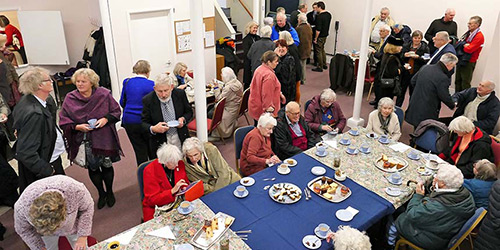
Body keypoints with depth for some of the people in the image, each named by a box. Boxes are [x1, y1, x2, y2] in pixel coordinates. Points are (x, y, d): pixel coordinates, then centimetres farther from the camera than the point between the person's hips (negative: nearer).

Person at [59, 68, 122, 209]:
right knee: (92, 168, 13)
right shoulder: (70, 99, -5)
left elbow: (116, 111, 1)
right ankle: (101, 193, 35)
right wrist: (77, 127, -18)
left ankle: (109, 192, 35)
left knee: (106, 165, 11)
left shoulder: (104, 94, -6)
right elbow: (63, 121, -2)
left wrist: (106, 119, -17)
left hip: (104, 139, -1)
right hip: (83, 142, 1)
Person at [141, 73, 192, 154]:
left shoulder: (180, 93, -5)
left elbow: (189, 112, 9)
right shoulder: (147, 100, -9)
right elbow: (144, 123, -3)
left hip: (180, 139, 2)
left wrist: (183, 119, -13)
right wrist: (153, 129, -25)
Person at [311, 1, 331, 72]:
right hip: (325, 35, 9)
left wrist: (315, 38, -17)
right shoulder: (329, 14, 5)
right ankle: (324, 65, 30)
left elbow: (318, 30, -23)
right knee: (322, 49, 22)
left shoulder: (319, 16, -22)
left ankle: (320, 67, 8)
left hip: (320, 36, -9)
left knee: (319, 51, 1)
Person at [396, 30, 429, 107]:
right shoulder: (406, 46, 7)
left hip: (416, 74, -2)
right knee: (401, 92, 10)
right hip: (405, 72, 2)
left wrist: (418, 57, -19)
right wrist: (404, 55, -11)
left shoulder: (425, 48, -1)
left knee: (413, 93, 8)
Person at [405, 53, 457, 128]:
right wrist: (453, 106, 7)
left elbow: (413, 81, 11)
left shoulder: (425, 68, 0)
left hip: (414, 107, 7)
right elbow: (445, 97, -12)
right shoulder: (443, 78, -20)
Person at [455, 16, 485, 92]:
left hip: (469, 63, -8)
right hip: (461, 60, 8)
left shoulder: (479, 36, -16)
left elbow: (469, 49, -24)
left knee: (465, 84, -2)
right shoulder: (468, 33, 9)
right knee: (458, 81, 16)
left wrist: (462, 45, -7)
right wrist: (464, 45, -8)